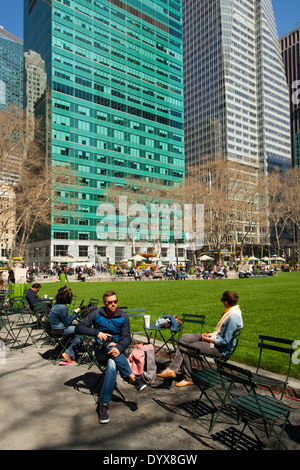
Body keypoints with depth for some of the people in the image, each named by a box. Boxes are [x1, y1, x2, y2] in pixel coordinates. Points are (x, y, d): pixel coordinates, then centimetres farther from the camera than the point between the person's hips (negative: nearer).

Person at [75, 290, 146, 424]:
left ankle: (103, 405, -33)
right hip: (100, 350, 0)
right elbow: (79, 328, -6)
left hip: (116, 351, 0)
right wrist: (97, 332, -23)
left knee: (112, 364, -36)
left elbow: (126, 337, -6)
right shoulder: (96, 314, -1)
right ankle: (132, 377, -34)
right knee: (110, 345, -37)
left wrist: (119, 348, -29)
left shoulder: (123, 317, 2)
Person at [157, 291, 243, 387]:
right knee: (184, 337, 1)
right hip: (216, 339, 11)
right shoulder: (234, 311, 7)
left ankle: (188, 379, 8)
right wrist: (211, 334, 7)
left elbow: (226, 342, -24)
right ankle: (172, 369, -4)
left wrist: (208, 340, -14)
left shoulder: (232, 318, -25)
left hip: (220, 349, -11)